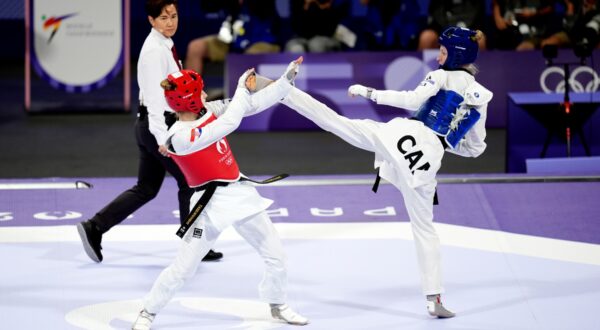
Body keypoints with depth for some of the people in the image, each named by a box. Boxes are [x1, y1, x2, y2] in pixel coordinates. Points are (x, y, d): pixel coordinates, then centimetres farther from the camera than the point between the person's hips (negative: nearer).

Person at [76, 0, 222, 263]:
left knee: (146, 189, 12)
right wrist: (162, 137, -27)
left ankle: (93, 228, 10)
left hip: (151, 125, 10)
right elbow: (154, 96, -23)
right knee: (189, 182, 2)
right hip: (157, 124, -10)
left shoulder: (164, 46, 11)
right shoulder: (155, 51, -18)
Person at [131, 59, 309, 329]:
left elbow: (252, 104, 4)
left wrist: (287, 79, -1)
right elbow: (229, 123, -30)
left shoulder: (208, 112, 0)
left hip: (241, 193, 7)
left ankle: (278, 306, 34)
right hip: (211, 203, -7)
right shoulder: (180, 137, -23)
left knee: (276, 256, 12)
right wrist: (242, 89, -18)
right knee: (183, 268, -6)